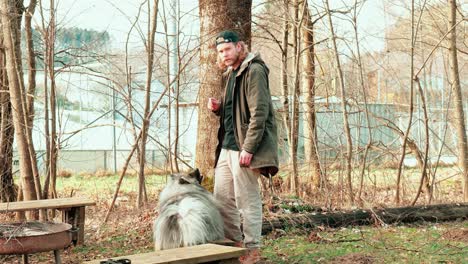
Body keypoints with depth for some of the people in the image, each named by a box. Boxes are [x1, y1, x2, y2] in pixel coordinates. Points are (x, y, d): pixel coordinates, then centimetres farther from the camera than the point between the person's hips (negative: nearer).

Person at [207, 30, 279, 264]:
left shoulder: (254, 71, -11)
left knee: (247, 200, -2)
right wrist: (218, 107, 5)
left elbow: (259, 113, -19)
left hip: (243, 148, -9)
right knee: (222, 199, 12)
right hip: (227, 147, 9)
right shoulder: (229, 74, 18)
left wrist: (248, 148, -23)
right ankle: (233, 244, 24)